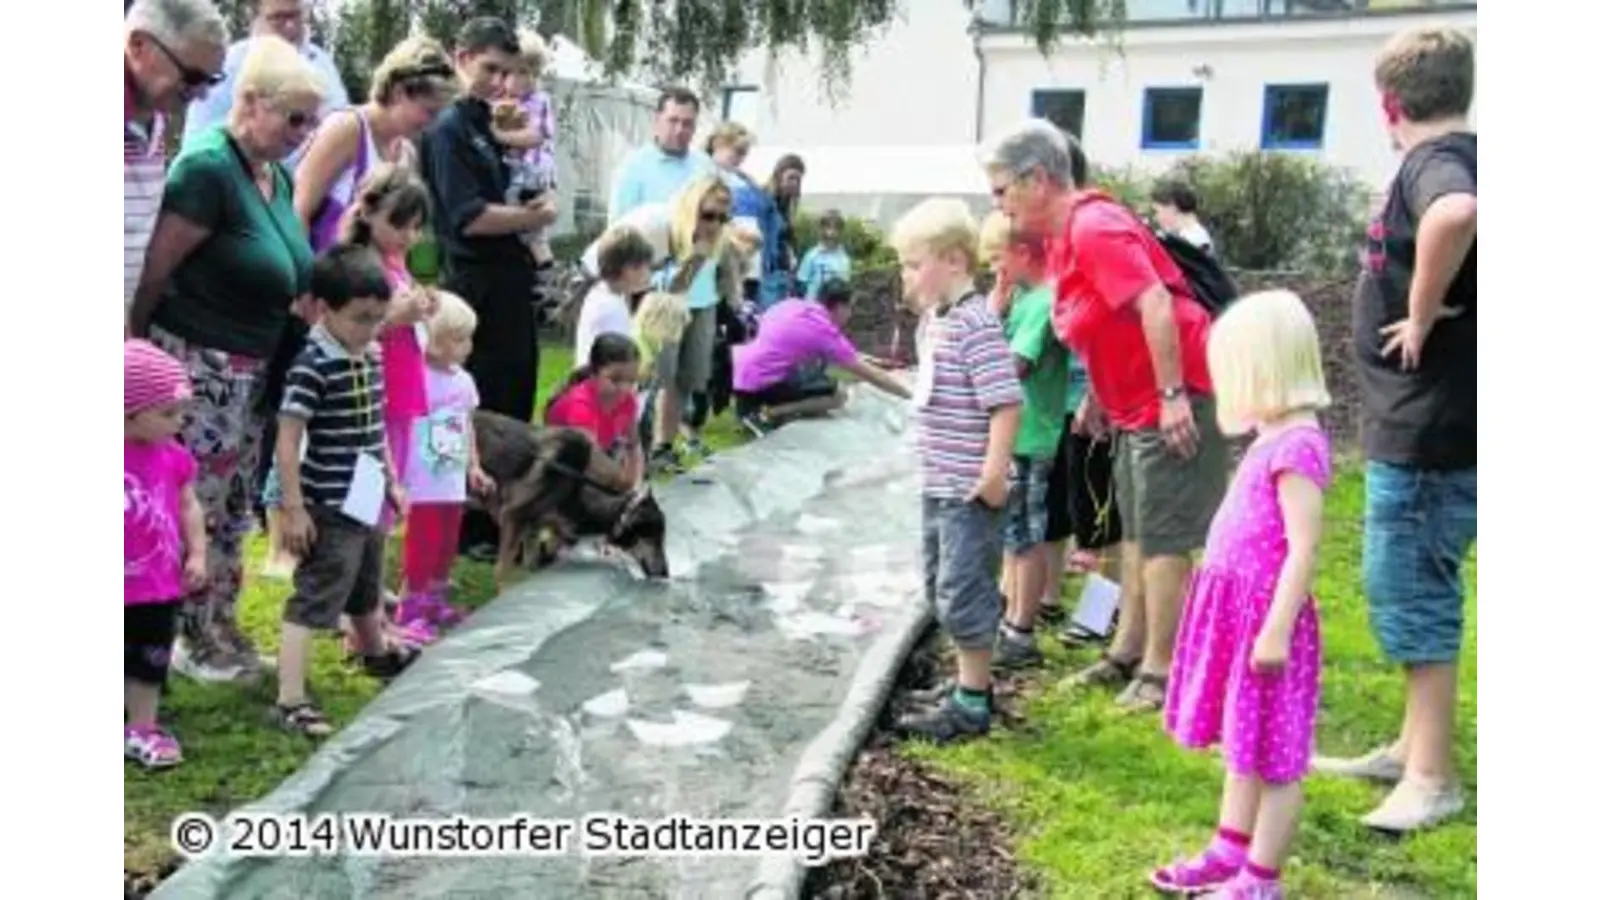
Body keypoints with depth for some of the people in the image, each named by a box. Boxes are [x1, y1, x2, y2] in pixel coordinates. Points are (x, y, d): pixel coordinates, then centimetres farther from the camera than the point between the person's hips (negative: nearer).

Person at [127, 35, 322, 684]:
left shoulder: (277, 176, 9)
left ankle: (219, 625, 31)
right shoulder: (208, 167, -17)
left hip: (252, 370, 9)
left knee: (234, 509, 17)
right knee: (195, 507, 3)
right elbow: (153, 272, -16)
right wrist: (142, 355, -10)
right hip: (198, 365, -8)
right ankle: (186, 639, 17)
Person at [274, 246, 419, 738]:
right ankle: (290, 700, -2)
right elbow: (288, 439, -21)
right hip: (330, 508, -8)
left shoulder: (371, 357, 5)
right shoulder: (312, 365, -20)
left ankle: (378, 653, 50)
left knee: (367, 587, 28)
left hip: (366, 501, 8)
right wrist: (293, 509, -22)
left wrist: (392, 481, 19)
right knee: (314, 598, -6)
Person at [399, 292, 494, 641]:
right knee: (422, 545, -3)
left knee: (447, 544, 16)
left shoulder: (464, 380, 7)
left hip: (453, 481, 7)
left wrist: (474, 465, 15)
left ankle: (436, 600, 30)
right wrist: (395, 477, -22)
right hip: (423, 483, -7)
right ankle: (411, 609, 7)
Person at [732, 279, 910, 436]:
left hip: (738, 375, 8)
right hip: (758, 384, -8)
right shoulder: (824, 330, -6)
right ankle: (767, 414, -10)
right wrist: (911, 395, 5)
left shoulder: (792, 305, 12)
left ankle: (750, 404, 14)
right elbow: (870, 375, -3)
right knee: (837, 396, -3)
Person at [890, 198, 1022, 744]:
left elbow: (1005, 401, -24)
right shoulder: (933, 320, 10)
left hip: (969, 489, -10)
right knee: (941, 588, 19)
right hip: (938, 484, 10)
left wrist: (994, 471, -24)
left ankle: (971, 705, 11)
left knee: (963, 592, -1)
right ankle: (972, 683, 33)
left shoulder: (975, 324, -19)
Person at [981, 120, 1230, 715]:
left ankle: (1159, 671, 3)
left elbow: (1155, 305, -27)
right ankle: (1127, 653, 26)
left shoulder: (1094, 227, -20)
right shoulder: (1064, 235, 10)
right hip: (1137, 403, 11)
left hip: (1172, 399, -11)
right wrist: (1099, 394, 16)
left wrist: (1173, 397, -27)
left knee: (1163, 538, -5)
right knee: (1136, 532, 16)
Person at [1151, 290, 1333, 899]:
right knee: (1243, 746, 20)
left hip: (1266, 618, -10)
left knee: (1272, 756, 2)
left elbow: (1303, 550, -22)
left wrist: (1276, 631, -22)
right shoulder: (1273, 439, 10)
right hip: (1238, 613, 10)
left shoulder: (1298, 445, -19)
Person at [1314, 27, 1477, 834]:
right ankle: (1412, 748, 28)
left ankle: (1433, 778, 8)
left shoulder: (1434, 161, -17)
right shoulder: (1456, 160, 13)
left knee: (1410, 591, -2)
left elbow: (1456, 215, -41)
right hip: (1424, 422, 10)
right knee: (1408, 586, 17)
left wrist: (1421, 316, -28)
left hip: (1426, 426, -10)